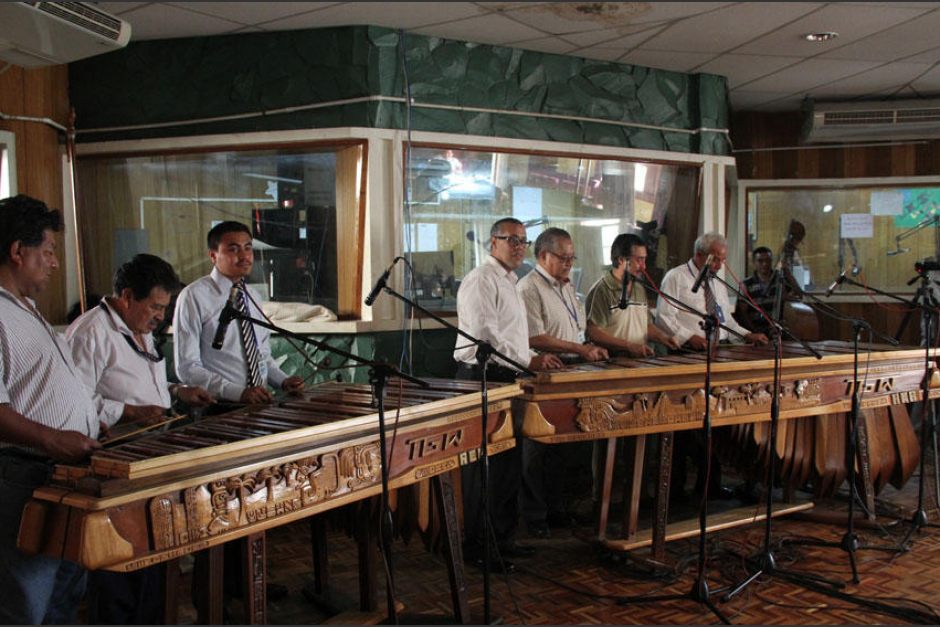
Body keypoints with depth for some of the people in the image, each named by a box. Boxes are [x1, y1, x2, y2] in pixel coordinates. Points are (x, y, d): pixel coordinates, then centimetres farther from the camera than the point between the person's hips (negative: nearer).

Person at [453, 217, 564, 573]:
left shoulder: (509, 282, 20)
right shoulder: (481, 279, -12)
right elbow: (486, 336, -22)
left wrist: (536, 358, 13)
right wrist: (528, 361, -22)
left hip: (505, 380, 10)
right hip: (482, 379, -10)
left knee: (508, 465, 14)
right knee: (484, 468, -5)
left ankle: (503, 539, 24)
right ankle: (477, 548, 4)